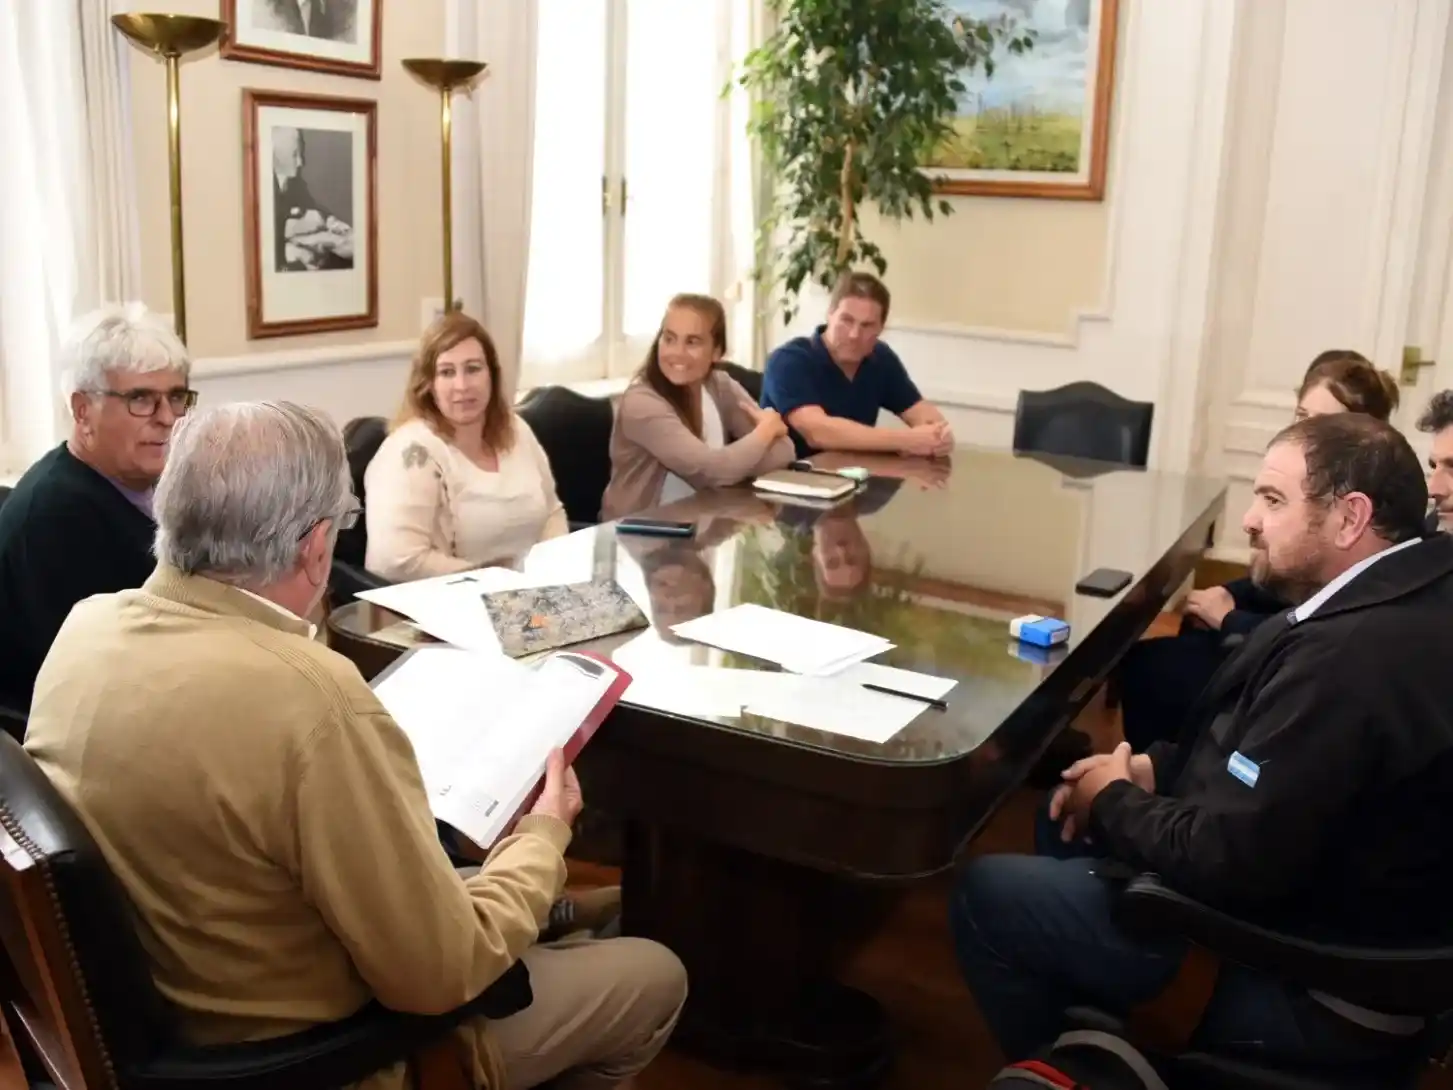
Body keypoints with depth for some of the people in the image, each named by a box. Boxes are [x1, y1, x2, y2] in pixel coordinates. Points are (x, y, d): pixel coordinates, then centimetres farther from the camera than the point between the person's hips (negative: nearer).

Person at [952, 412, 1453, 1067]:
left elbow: (1226, 862, -29)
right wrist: (1155, 769, 1)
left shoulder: (1349, 656, -33)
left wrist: (1113, 803, -11)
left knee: (985, 895, -4)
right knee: (1078, 828, 21)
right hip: (1345, 910, 10)